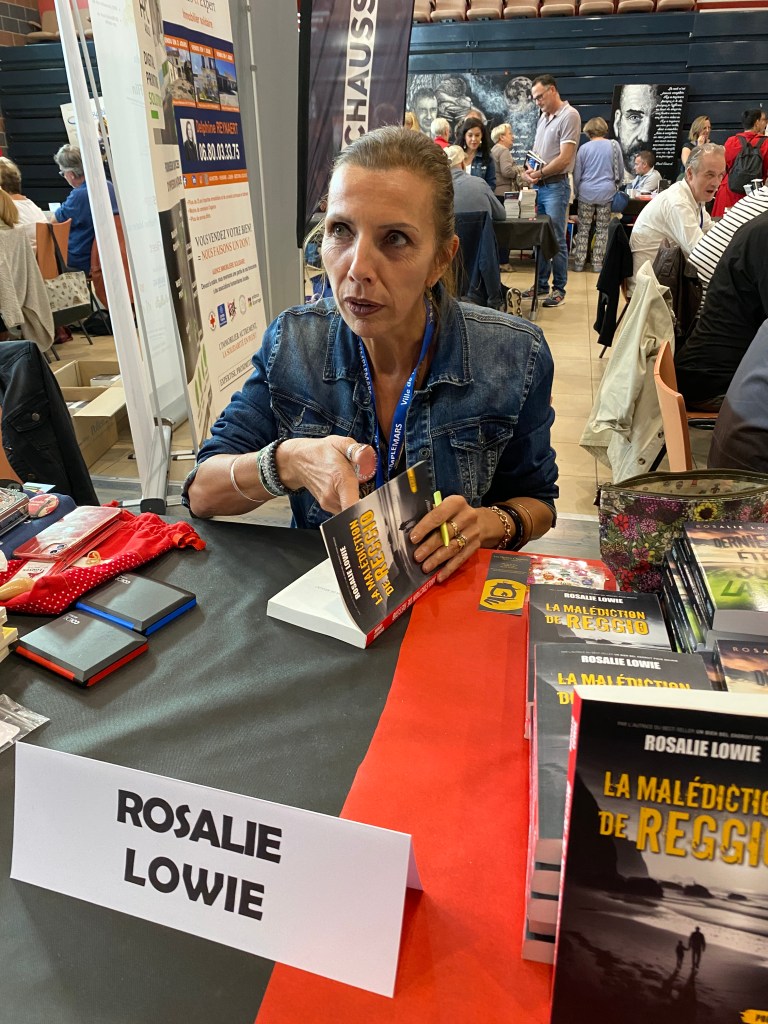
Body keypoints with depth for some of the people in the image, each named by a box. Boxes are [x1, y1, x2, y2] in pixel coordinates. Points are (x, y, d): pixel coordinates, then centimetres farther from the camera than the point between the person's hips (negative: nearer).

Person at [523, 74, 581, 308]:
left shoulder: (569, 115, -8)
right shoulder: (544, 116, 16)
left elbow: (564, 158, -15)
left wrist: (539, 173, -11)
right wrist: (528, 171, 1)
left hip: (556, 185, -8)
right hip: (538, 185, 8)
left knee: (557, 239, -5)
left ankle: (559, 289, 3)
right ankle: (541, 285, 20)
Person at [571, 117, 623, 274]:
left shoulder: (584, 148, 0)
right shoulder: (613, 145, 2)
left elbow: (577, 175, 4)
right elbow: (620, 171, 8)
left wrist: (577, 192, 18)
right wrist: (615, 185, 26)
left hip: (586, 192, 0)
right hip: (606, 192, 0)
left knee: (583, 229, 7)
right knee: (602, 230, 6)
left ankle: (579, 263, 6)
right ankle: (597, 264, 7)